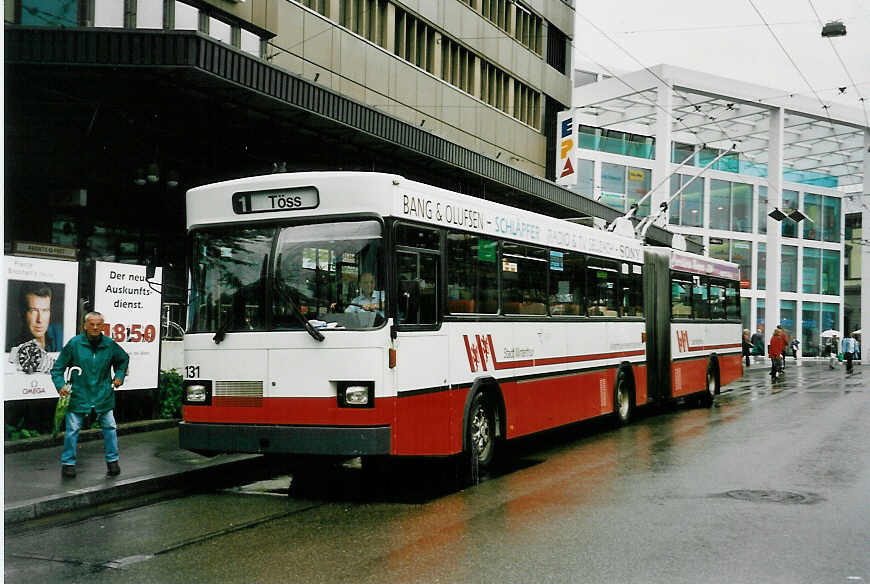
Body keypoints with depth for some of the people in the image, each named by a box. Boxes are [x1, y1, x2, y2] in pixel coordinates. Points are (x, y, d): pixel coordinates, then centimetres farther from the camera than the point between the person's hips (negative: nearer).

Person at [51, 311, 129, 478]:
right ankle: (68, 463, 14)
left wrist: (119, 376, 10)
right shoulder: (74, 344, -8)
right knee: (72, 429, 0)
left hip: (103, 394, 2)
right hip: (79, 394, -2)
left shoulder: (110, 345, -1)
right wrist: (60, 385, -14)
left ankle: (112, 461, 21)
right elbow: (58, 367, -1)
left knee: (109, 427, 7)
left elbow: (124, 359, 21)